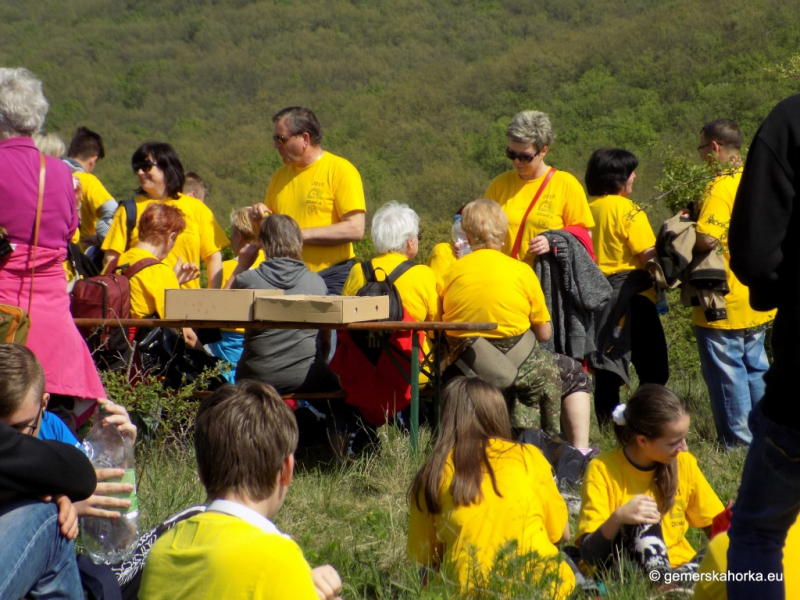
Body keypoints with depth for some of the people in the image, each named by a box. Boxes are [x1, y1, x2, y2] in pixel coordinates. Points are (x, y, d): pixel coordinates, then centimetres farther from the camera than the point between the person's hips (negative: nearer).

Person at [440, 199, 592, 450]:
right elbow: (544, 334, 1)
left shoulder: (452, 273, -2)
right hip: (516, 362, -3)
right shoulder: (521, 271, -7)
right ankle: (580, 450, 16)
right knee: (574, 375, 21)